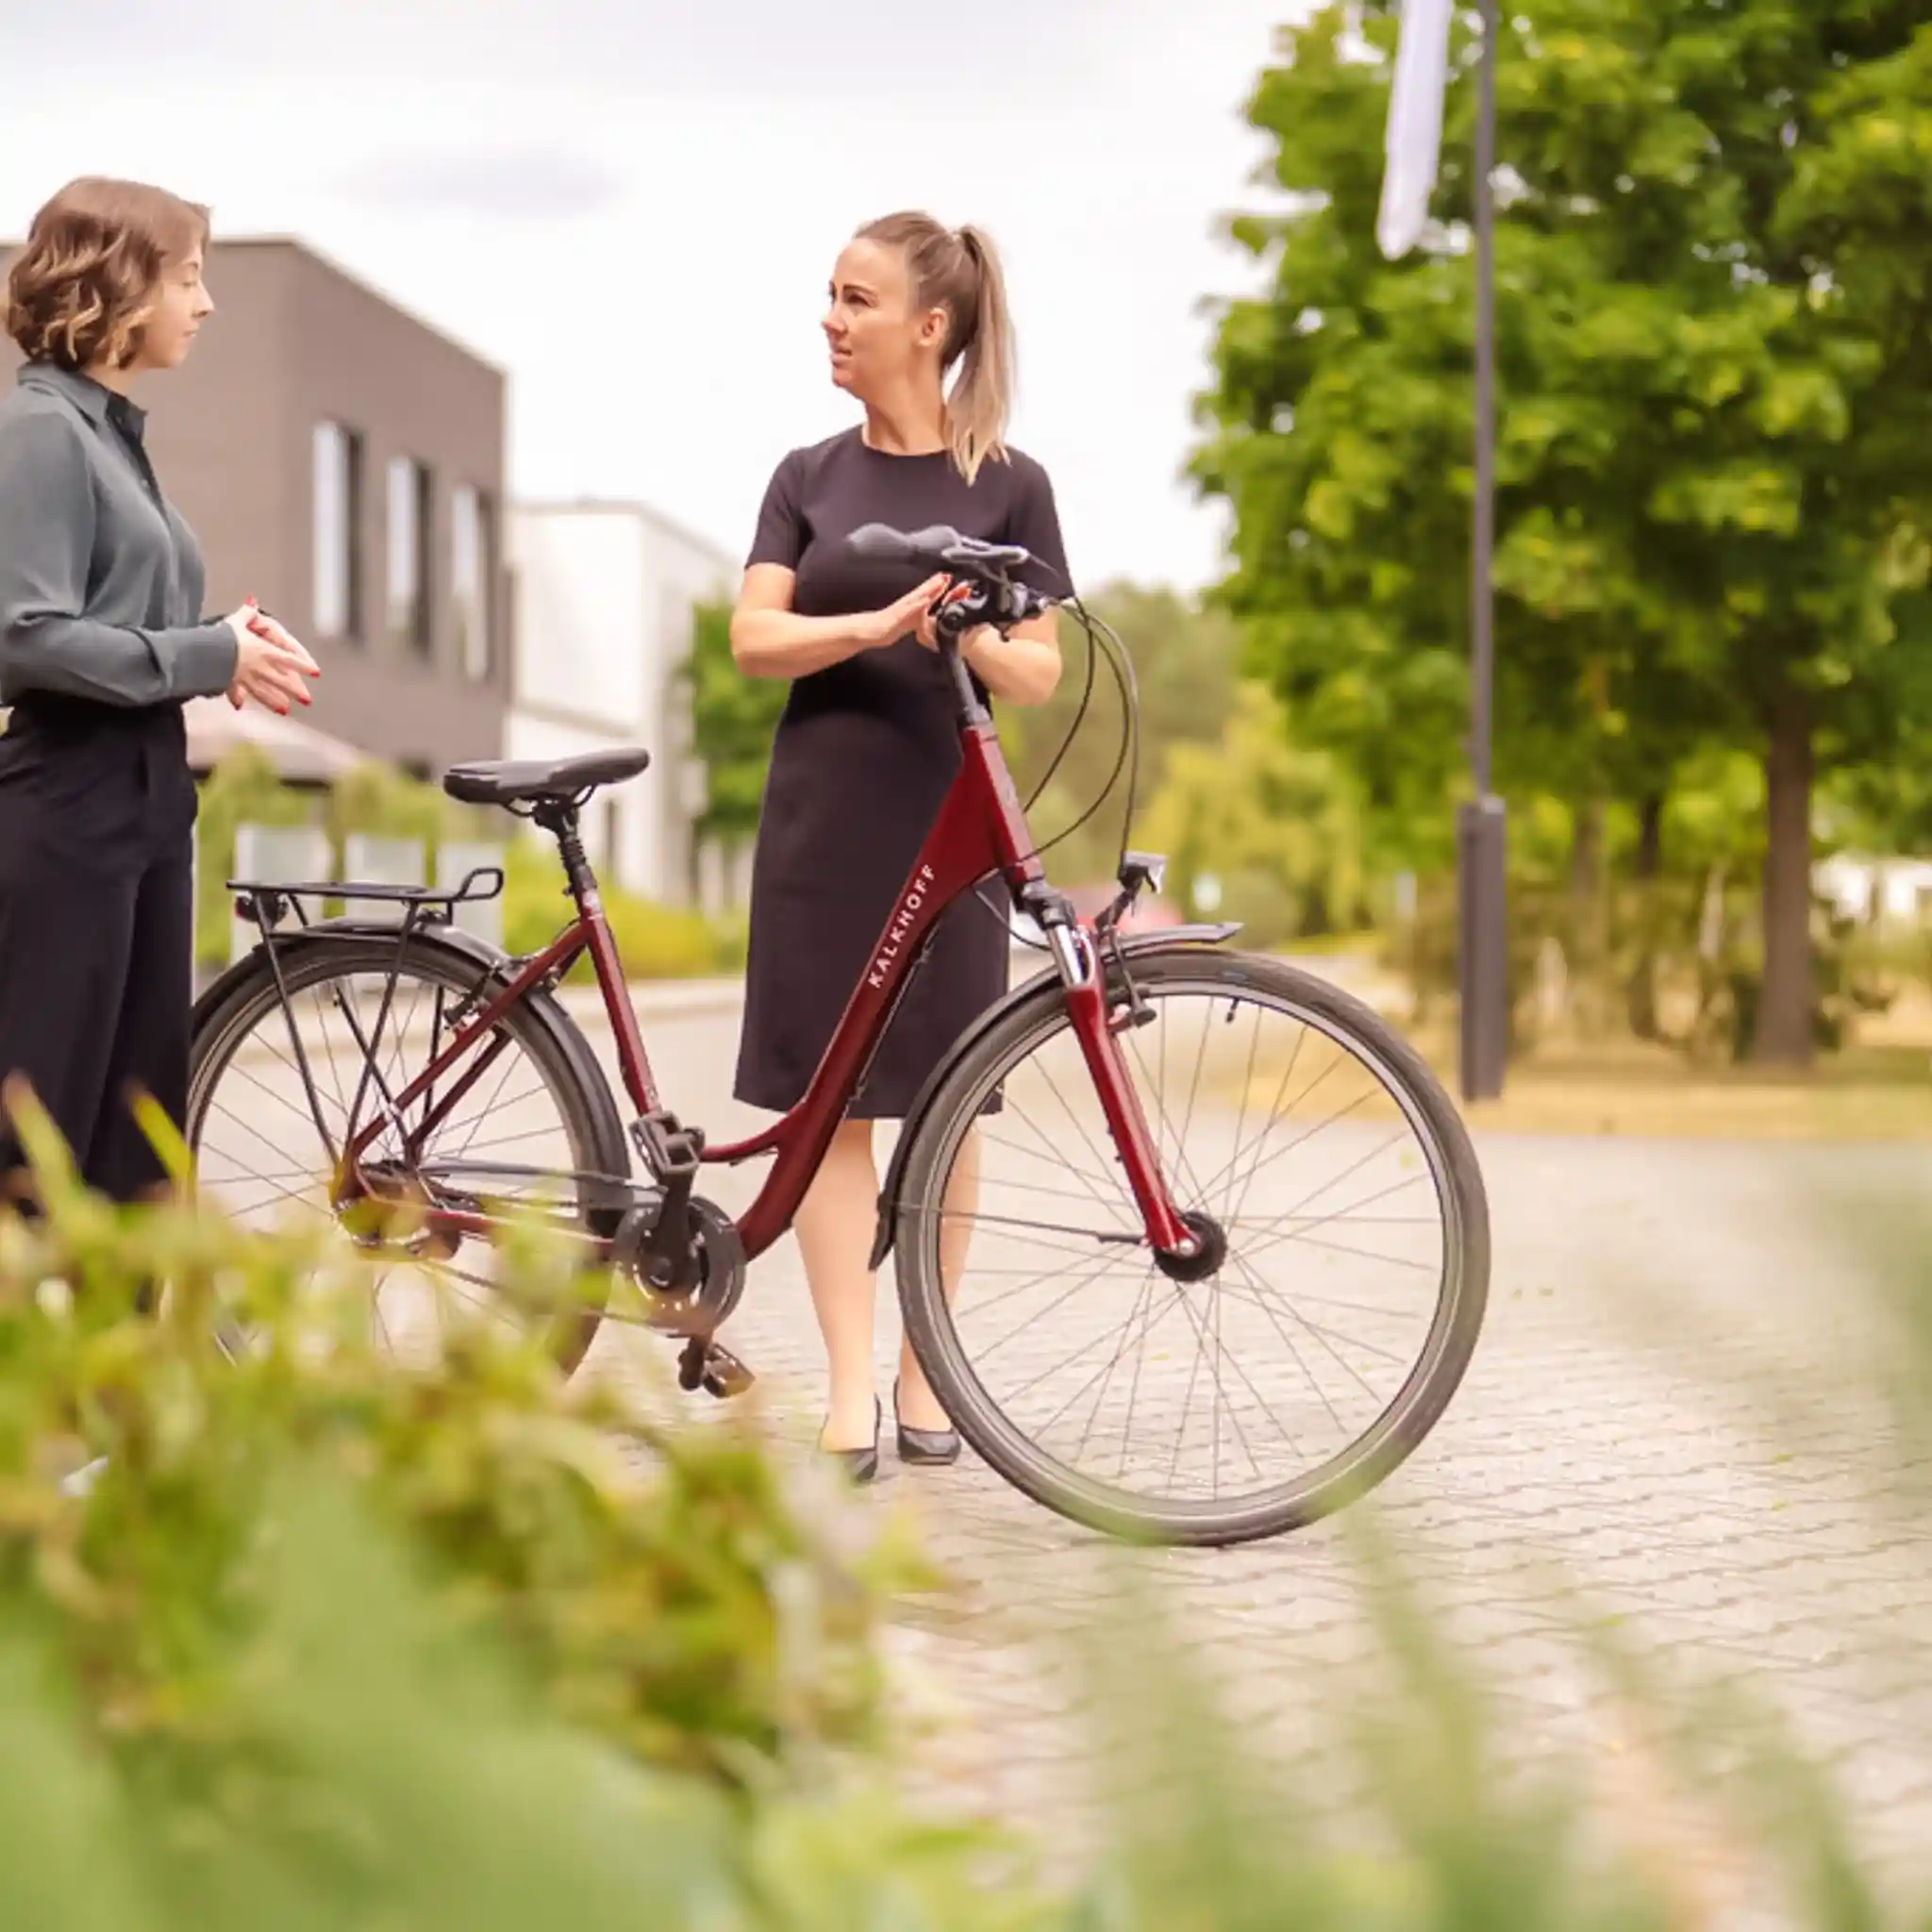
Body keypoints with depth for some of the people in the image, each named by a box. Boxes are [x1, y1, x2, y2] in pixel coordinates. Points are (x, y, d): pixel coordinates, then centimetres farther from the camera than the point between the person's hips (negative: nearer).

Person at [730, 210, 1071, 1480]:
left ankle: (926, 1372, 16)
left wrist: (972, 637, -24)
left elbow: (1040, 672, -2)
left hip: (945, 817, -2)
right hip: (821, 815, 2)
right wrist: (878, 625, -22)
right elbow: (755, 637, -3)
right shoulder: (810, 477, 8)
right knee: (828, 1093, -3)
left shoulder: (1007, 485, 2)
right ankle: (851, 1389, -1)